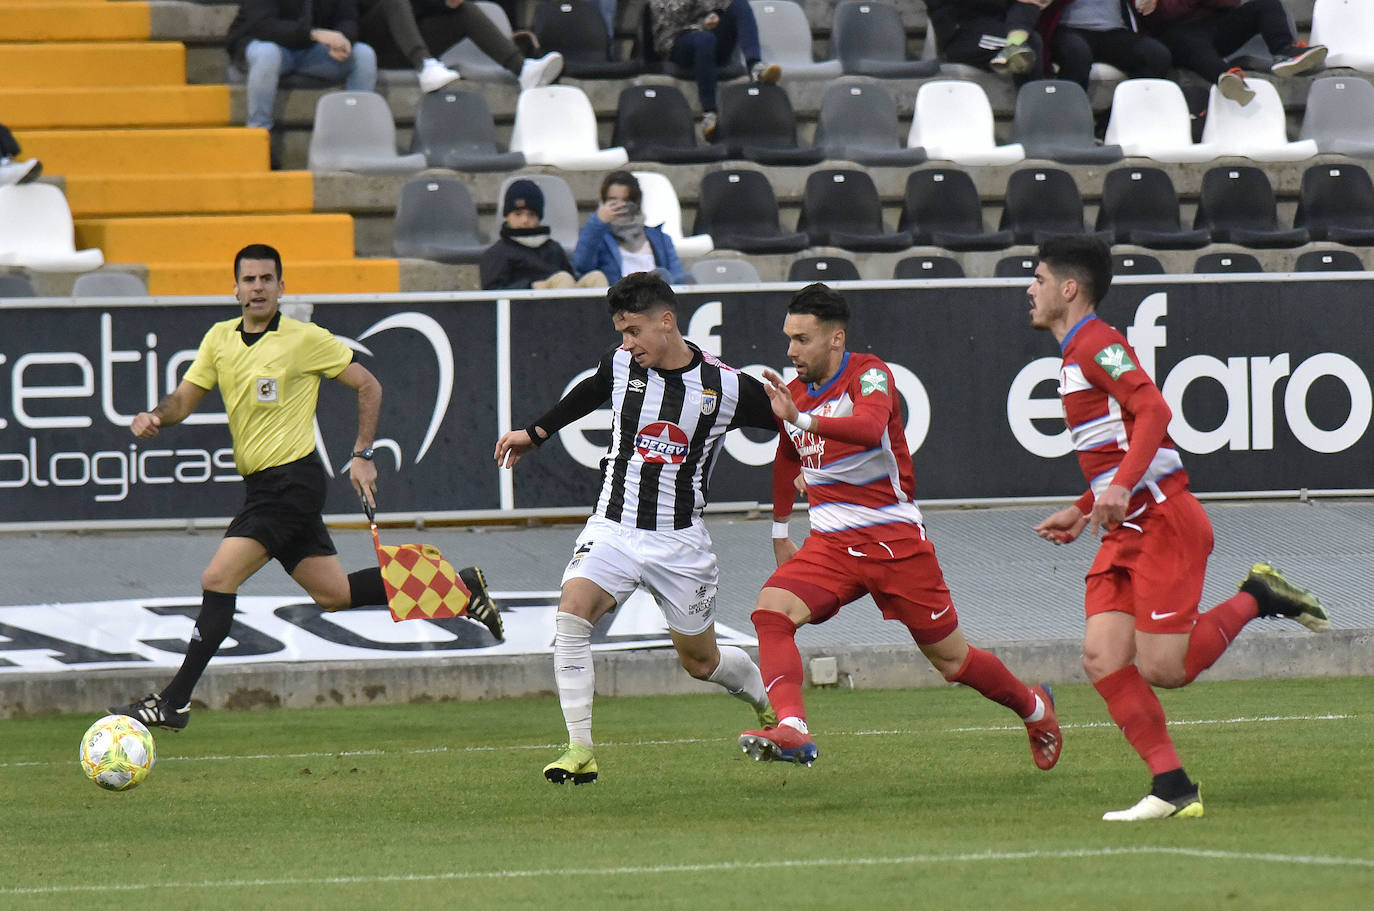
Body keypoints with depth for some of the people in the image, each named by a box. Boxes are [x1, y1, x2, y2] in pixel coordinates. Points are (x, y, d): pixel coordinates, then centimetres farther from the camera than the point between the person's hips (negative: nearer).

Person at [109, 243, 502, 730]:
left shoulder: (306, 339, -7)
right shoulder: (220, 339, 10)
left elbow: (368, 385, 1)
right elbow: (185, 398, 11)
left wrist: (363, 456, -4)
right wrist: (155, 416, -11)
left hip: (293, 480, -7)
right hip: (260, 485, 7)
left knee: (217, 580, -15)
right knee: (333, 593, 12)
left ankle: (174, 702, -12)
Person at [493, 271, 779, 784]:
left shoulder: (725, 386, -11)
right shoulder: (621, 366, 1)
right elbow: (587, 395, 24)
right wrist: (533, 435, 33)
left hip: (679, 542, -2)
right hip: (613, 529, 2)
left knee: (701, 660, 10)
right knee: (570, 616, -24)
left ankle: (770, 707, 44)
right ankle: (580, 751, -21)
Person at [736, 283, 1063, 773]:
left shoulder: (870, 375, -13)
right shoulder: (794, 391, 8)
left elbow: (870, 427, -36)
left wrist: (802, 419, -48)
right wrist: (780, 532, 31)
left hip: (895, 538, -5)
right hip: (831, 543, 5)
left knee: (953, 661, 5)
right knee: (771, 610, -24)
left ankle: (1032, 706, 33)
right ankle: (791, 729, -37)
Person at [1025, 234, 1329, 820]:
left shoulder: (1097, 344, -9)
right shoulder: (1076, 355, 21)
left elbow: (1153, 411, -23)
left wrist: (1121, 487, -33)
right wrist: (1082, 513, 28)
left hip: (1162, 519, -10)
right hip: (1125, 530, 10)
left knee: (1161, 668, -13)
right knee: (1102, 658, -6)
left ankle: (1257, 599, 8)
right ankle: (1172, 788, -7)